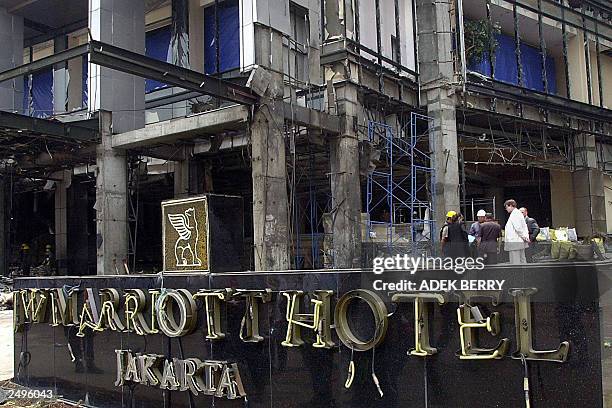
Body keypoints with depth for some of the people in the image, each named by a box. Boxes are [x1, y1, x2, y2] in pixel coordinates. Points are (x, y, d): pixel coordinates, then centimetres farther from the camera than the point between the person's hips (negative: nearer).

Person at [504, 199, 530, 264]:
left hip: (514, 242, -10)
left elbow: (518, 228, -18)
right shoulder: (519, 213, 19)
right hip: (521, 242, 10)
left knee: (515, 262, -8)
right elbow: (525, 227, 17)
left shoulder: (514, 214, -12)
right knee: (522, 261, 12)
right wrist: (526, 236, 6)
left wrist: (524, 237, -11)